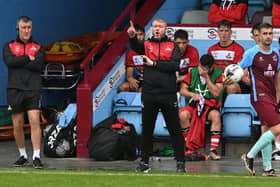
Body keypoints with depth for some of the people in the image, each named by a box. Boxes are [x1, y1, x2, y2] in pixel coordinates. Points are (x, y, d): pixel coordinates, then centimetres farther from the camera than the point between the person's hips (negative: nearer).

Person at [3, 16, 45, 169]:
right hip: (14, 90, 1)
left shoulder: (38, 48, 11)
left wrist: (18, 62, -7)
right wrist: (28, 58, -6)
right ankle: (23, 155, 17)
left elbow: (39, 65, -7)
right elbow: (9, 61, -9)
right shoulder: (9, 46, 12)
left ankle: (36, 156, -13)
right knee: (17, 124, 3)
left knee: (35, 121, -13)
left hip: (33, 90, -1)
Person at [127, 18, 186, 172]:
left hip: (168, 94, -1)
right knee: (147, 129, 7)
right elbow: (135, 46, -15)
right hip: (149, 94, 1)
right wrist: (132, 37, -36)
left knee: (174, 129, 1)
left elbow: (175, 65, -8)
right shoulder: (146, 45, 9)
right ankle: (144, 162, 16)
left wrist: (154, 63, -10)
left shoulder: (173, 46, 8)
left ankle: (180, 162, 7)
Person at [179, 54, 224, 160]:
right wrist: (192, 94, -15)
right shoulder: (193, 72, 6)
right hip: (194, 104, 2)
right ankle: (189, 148, -22)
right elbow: (182, 90, 5)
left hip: (210, 106, -2)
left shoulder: (218, 74, -3)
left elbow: (216, 93, -14)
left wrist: (206, 77, -15)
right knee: (183, 114, -31)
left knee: (216, 115, -37)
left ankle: (213, 150, -35)